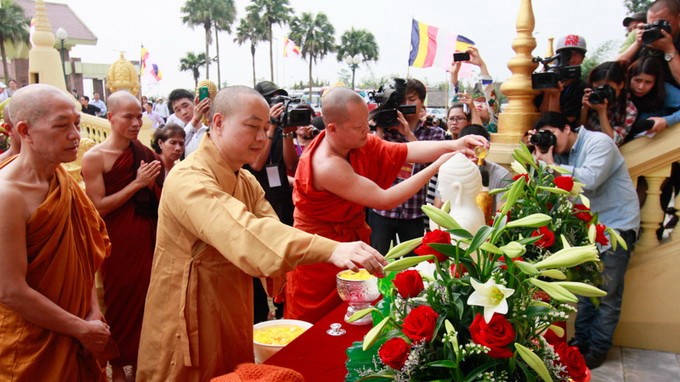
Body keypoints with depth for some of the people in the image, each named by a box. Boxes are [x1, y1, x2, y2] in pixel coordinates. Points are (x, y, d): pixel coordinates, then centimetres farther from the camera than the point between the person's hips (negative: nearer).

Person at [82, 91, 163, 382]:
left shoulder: (143, 153, 5)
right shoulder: (94, 157, -10)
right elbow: (98, 207, -15)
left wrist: (151, 182, -7)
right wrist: (137, 183, -18)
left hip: (145, 238, 4)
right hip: (117, 242, -4)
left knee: (144, 298, 11)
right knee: (119, 301, 9)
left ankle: (140, 358, 32)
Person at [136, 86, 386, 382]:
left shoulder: (248, 182, 7)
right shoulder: (189, 179, -24)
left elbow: (269, 230, -8)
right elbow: (243, 232, -40)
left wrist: (334, 255, -27)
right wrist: (330, 249, -48)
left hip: (232, 319, 8)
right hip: (189, 323, -8)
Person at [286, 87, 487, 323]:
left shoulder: (357, 142, -7)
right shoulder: (327, 165, -30)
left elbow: (408, 150, -9)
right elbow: (385, 200, -28)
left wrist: (453, 145, -24)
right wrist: (437, 166, -27)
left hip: (351, 239, 7)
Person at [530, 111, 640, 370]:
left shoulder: (599, 142, -15)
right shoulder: (563, 154, 5)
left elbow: (589, 180, -30)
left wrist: (551, 165, -23)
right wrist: (540, 157, -11)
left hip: (617, 225, -7)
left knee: (607, 292, -2)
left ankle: (598, 348, 9)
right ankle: (581, 340, 23)